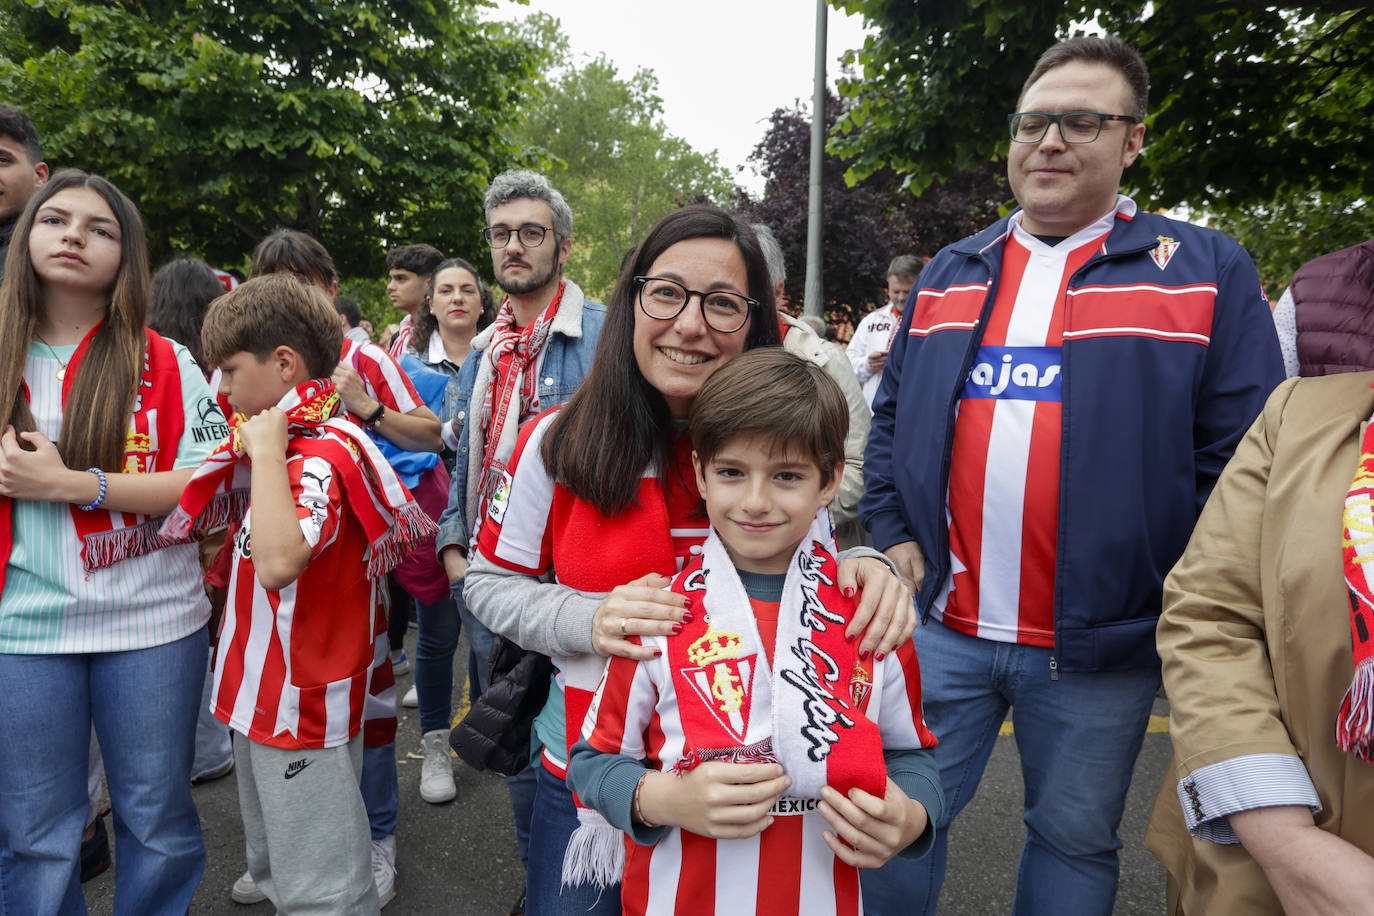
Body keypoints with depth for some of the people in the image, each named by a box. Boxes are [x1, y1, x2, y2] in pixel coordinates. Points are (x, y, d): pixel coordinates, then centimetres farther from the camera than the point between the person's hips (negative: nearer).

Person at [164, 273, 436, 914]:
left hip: (304, 703, -10)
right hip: (262, 692, 10)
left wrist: (266, 449, -30)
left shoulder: (323, 453, -23)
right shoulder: (286, 438, 8)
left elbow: (279, 563, -40)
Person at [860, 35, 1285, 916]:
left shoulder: (1207, 273, 0)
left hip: (1103, 643, -2)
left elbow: (1243, 462, -3)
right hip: (942, 625, 2)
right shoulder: (949, 275, 10)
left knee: (1075, 841, 17)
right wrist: (893, 537, 4)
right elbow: (893, 419, 14)